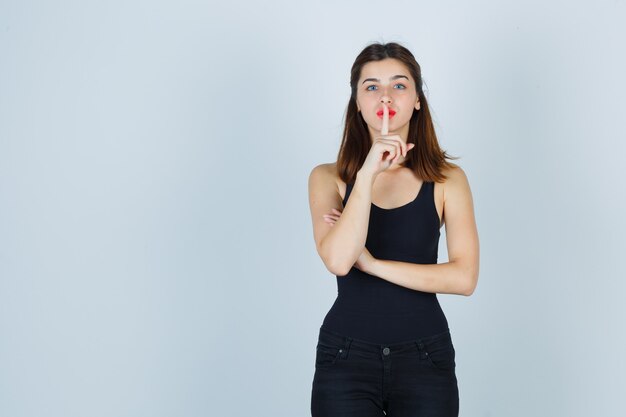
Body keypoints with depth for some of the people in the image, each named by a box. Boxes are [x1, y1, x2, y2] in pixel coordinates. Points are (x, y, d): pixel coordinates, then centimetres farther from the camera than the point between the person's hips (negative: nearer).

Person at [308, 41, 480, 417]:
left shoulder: (447, 178, 1)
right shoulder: (328, 177, 0)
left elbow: (465, 277, -9)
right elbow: (338, 260, -16)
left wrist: (371, 263, -12)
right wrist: (368, 173, -19)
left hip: (425, 357, 0)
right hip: (346, 357, 0)